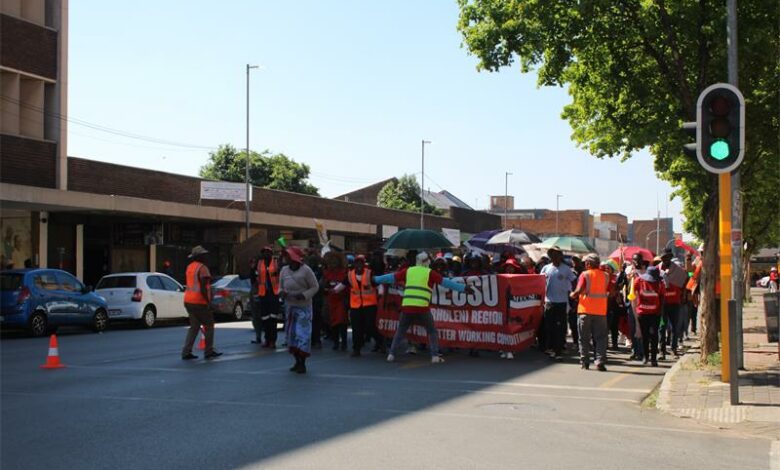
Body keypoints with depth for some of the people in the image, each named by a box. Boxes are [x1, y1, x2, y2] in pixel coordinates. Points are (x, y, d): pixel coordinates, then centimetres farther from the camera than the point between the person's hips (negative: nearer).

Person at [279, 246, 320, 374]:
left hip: (303, 307, -6)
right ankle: (297, 361, 18)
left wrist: (304, 295, -19)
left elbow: (315, 287, -4)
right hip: (289, 306, 6)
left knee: (302, 334, -9)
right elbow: (281, 286, 18)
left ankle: (302, 363, -7)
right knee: (292, 334, 8)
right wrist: (281, 292, -5)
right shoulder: (284, 270, 9)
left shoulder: (306, 270, -8)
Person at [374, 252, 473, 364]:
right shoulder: (430, 273, 7)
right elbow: (445, 282, 0)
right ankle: (435, 356, 3)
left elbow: (392, 277, 20)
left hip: (407, 306, 3)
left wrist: (375, 279, 33)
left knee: (401, 330, 19)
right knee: (432, 331, 13)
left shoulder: (408, 271, 15)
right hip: (422, 308, -3)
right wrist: (464, 288, 0)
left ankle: (391, 354, 14)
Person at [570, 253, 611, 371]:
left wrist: (573, 295, 3)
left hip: (585, 309, -2)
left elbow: (579, 290, -17)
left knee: (584, 338, 8)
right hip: (600, 310, 2)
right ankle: (600, 361, -6)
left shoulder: (585, 275, -6)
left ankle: (585, 362, 9)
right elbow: (610, 292, 6)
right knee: (601, 338, 5)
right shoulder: (605, 276, 4)